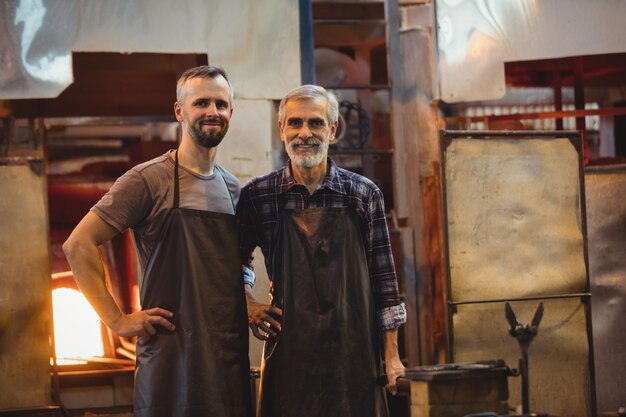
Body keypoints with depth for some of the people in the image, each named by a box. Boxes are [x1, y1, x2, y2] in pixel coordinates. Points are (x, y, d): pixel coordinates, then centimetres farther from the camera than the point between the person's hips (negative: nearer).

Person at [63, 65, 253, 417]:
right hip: (171, 358, -6)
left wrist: (245, 302, 9)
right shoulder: (149, 180, -8)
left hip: (232, 358, 6)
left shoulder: (232, 188, 12)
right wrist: (117, 321, -12)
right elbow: (78, 245, -10)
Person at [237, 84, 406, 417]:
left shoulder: (364, 194, 1)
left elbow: (383, 278, 4)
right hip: (288, 354, 0)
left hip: (354, 352, 1)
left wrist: (391, 353, 3)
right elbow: (238, 259, 17)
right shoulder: (257, 196, 0)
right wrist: (248, 306, 2)